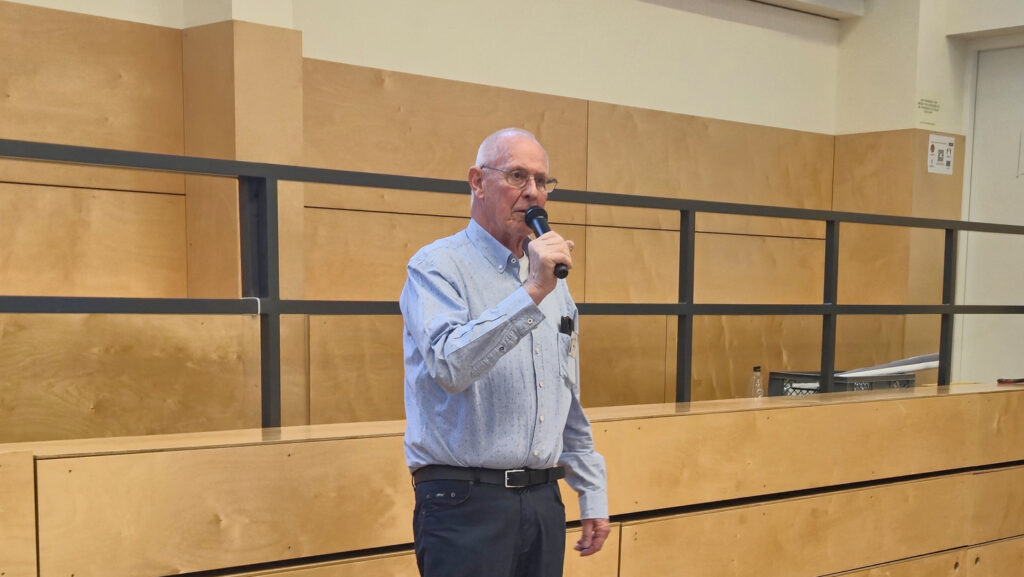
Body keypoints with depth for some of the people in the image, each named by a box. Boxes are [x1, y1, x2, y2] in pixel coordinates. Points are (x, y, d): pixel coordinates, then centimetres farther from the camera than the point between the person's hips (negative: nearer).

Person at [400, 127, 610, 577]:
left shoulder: (553, 284, 15)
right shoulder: (437, 267, -6)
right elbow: (451, 366, -24)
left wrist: (592, 496, 17)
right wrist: (531, 293, -26)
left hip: (543, 501, 6)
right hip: (465, 502, -6)